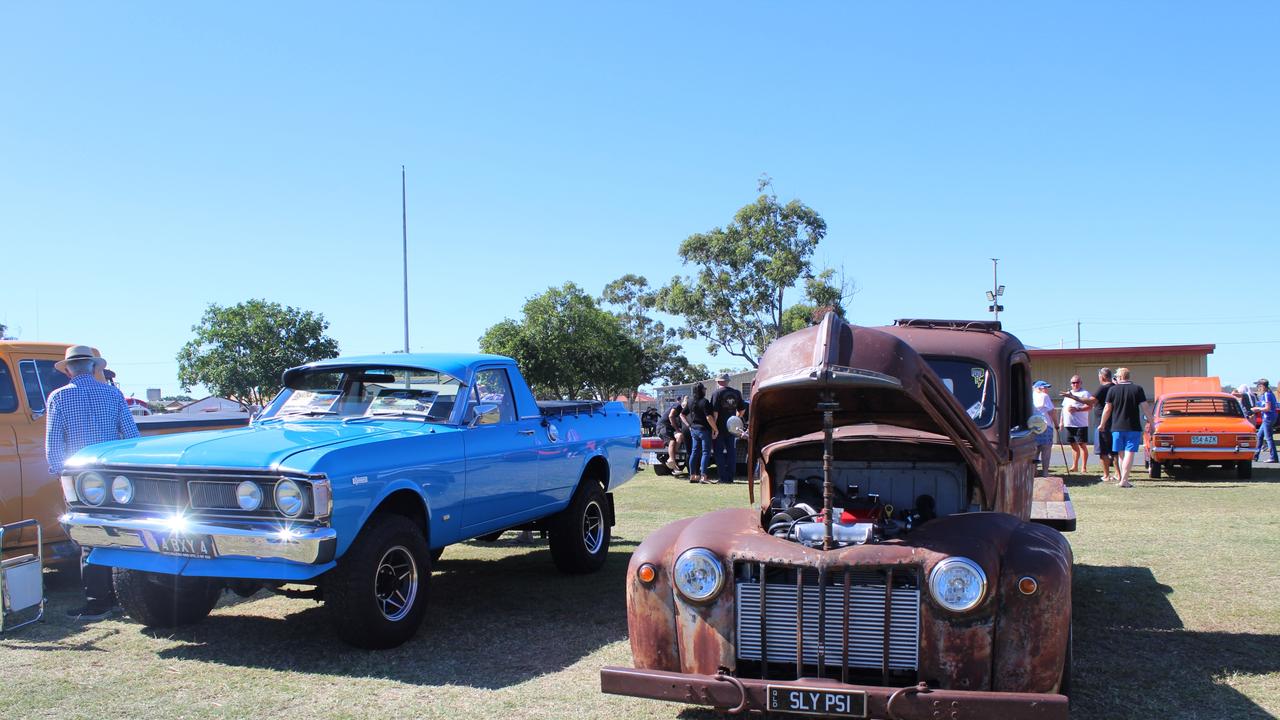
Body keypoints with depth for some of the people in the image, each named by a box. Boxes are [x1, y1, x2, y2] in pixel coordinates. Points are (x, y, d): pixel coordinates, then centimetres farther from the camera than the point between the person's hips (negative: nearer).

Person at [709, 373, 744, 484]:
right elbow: (741, 410, 13)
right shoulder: (736, 393, 7)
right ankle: (730, 477, 11)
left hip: (720, 428, -5)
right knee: (731, 453, 11)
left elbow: (714, 412, -16)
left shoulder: (717, 393, -10)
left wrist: (714, 428, -14)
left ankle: (723, 478, -1)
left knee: (719, 453, 2)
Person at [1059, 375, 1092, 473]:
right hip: (1069, 424, 7)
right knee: (1074, 445, 13)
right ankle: (1075, 466, 19)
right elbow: (1063, 408, 23)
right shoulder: (1067, 394, 20)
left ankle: (1084, 467, -3)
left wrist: (1077, 409, -24)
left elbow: (1089, 406, -15)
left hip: (1081, 424, -7)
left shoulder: (1085, 393, -3)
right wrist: (1061, 421, 19)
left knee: (1082, 445, -5)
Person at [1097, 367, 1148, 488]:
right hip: (1133, 427, -1)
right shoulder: (1138, 389, -2)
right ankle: (1124, 480, -11)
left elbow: (1107, 409, 1)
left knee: (1121, 454, 12)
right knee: (1129, 453, -3)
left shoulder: (1113, 390, -1)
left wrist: (1102, 424, 13)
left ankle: (1123, 478, 16)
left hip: (1117, 427, 1)